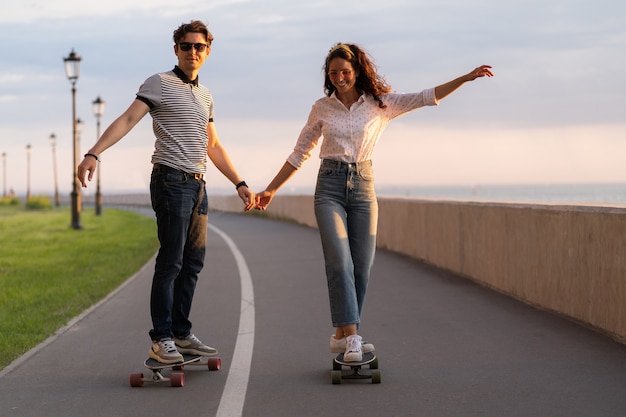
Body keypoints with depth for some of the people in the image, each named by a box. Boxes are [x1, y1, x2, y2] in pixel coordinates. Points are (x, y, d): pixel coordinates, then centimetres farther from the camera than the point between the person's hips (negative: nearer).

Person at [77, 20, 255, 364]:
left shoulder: (205, 95, 20)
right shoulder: (160, 84, -2)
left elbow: (213, 147, 26)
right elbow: (127, 120, -12)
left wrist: (240, 184, 22)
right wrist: (93, 154, -26)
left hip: (197, 184, 7)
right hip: (172, 181, -7)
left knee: (193, 263, 7)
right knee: (171, 261, -10)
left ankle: (182, 335, 13)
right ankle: (161, 340, -7)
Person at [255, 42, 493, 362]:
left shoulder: (380, 104, 2)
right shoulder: (322, 108, 5)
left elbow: (427, 97, -3)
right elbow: (299, 154, 14)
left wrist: (467, 77, -13)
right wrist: (271, 189, 14)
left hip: (363, 185, 1)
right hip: (330, 186, -1)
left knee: (361, 268, 0)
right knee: (340, 262, -16)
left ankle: (342, 335, 13)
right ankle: (350, 336, -18)